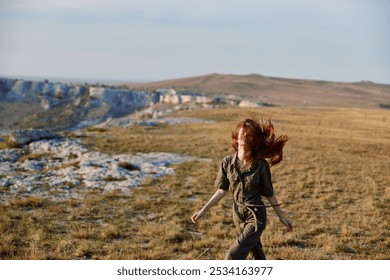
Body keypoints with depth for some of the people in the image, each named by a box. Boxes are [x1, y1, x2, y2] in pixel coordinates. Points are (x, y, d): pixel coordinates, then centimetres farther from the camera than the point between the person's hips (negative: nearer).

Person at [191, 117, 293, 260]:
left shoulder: (261, 165, -14)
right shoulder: (227, 163, -6)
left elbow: (269, 194, -3)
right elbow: (222, 190, 4)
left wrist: (282, 217, 3)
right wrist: (203, 211, -1)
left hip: (256, 217, -4)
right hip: (238, 216, 4)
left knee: (232, 257, -13)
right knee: (256, 252, 23)